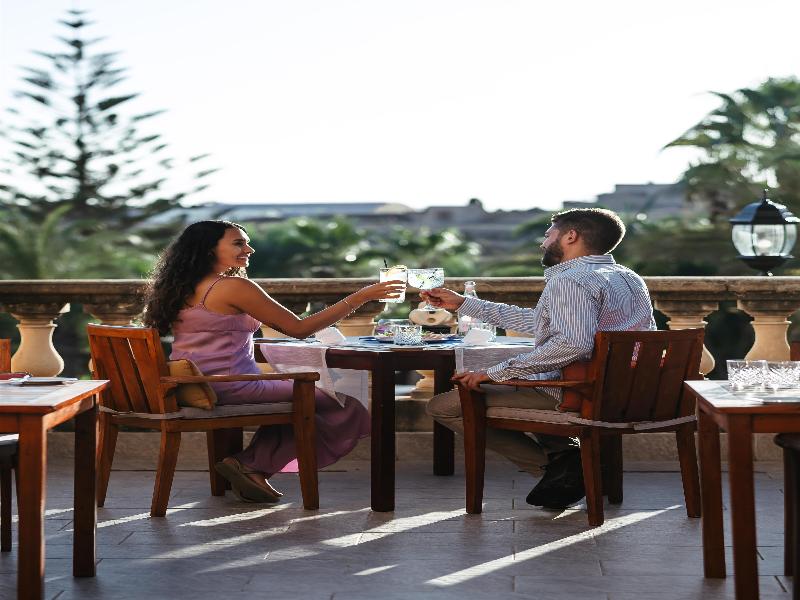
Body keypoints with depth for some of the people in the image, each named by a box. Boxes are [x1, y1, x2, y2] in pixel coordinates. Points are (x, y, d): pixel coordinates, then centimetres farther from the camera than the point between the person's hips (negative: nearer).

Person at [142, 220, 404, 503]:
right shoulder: (234, 286, -15)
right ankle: (254, 466, 5)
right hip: (230, 389, -9)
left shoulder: (182, 289, 10)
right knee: (339, 406, 1)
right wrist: (360, 297, -13)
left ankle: (252, 467, 15)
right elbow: (299, 329, -15)